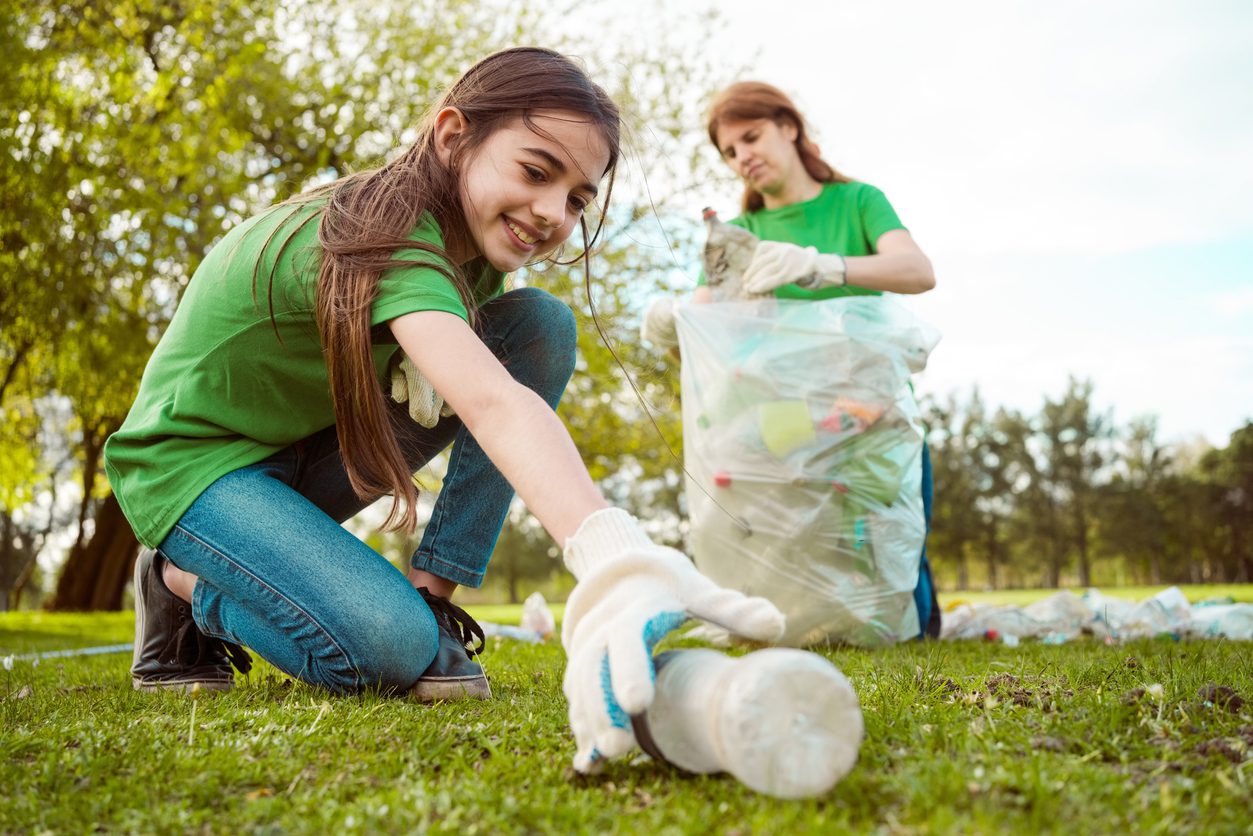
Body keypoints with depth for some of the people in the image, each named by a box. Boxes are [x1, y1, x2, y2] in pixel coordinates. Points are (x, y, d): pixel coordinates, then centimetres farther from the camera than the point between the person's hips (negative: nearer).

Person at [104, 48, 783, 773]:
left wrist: (431, 354, -22)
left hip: (305, 450, 7)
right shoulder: (393, 240, -33)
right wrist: (615, 555, -67)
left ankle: (431, 597, -8)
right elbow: (492, 403, -51)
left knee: (540, 326, -12)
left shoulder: (460, 237, -5)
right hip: (194, 457, -7)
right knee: (390, 647, -31)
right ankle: (182, 585, -1)